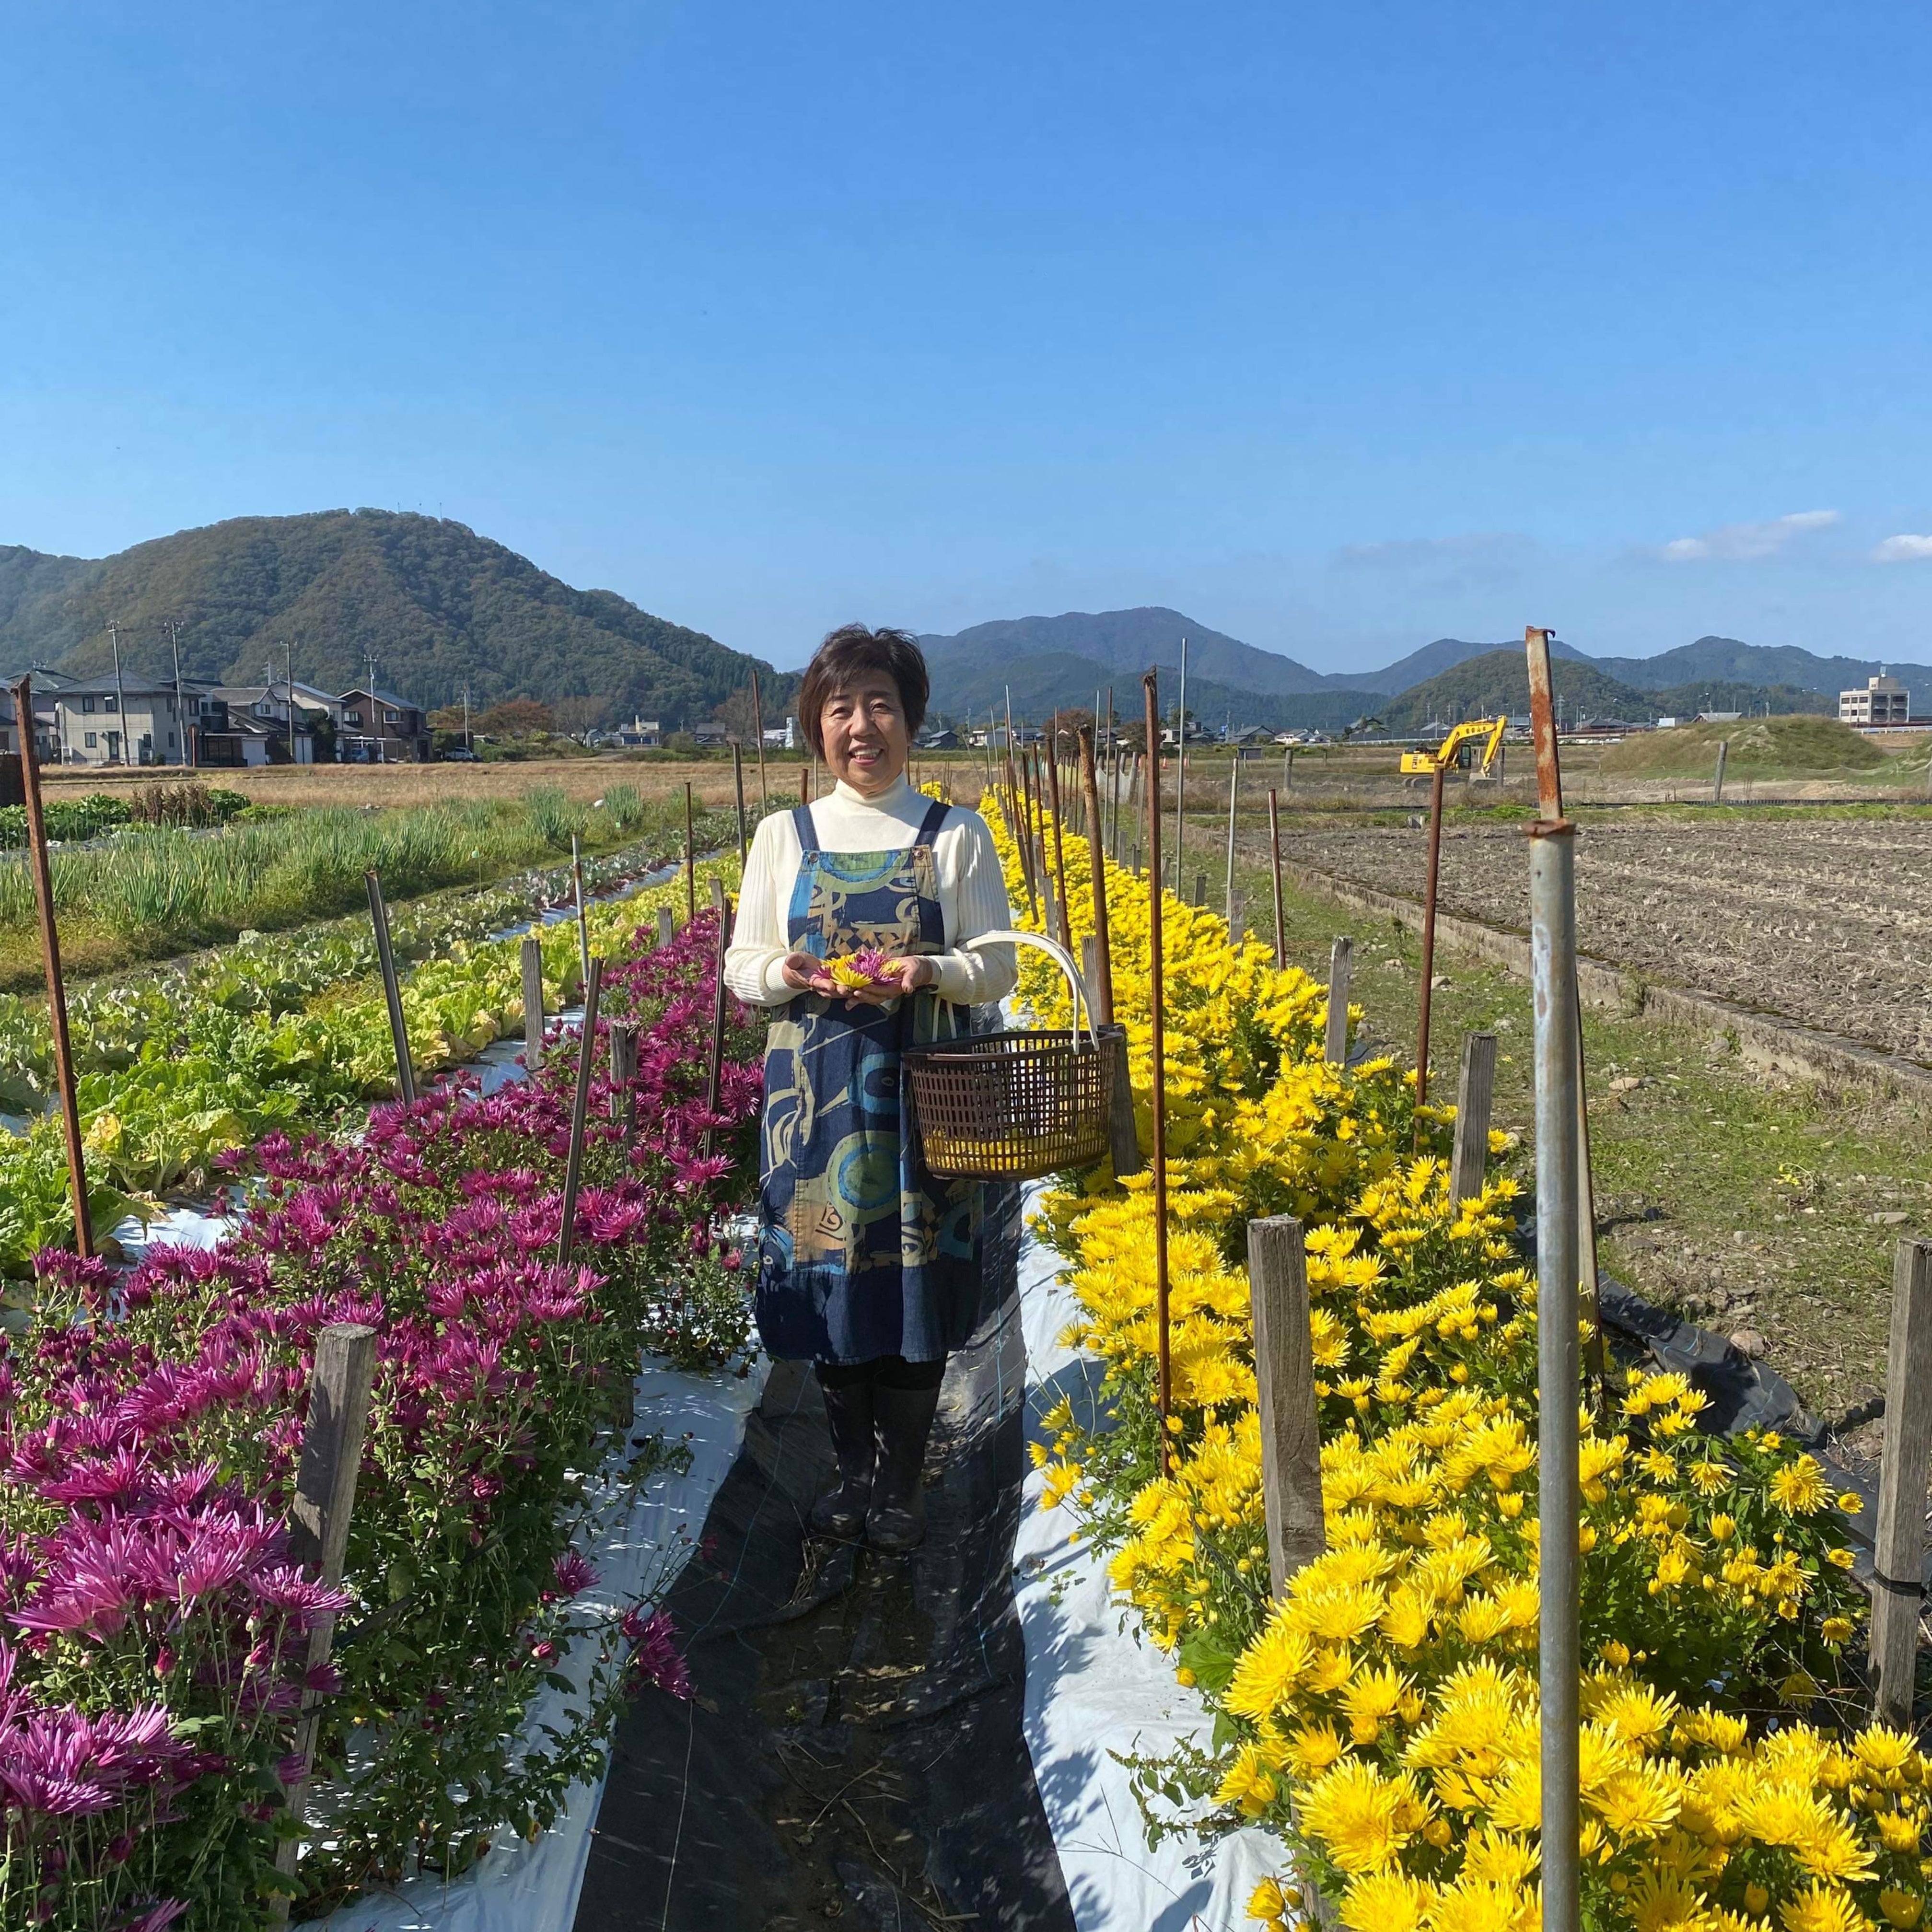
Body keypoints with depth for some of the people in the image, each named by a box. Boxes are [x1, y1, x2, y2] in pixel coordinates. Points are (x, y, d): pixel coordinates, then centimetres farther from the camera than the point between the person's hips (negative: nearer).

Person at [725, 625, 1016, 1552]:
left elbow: (998, 968, 2)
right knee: (830, 1276, 6)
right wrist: (789, 973, -15)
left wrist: (930, 972, -19)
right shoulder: (784, 836, 7)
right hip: (816, 1093, 1)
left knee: (916, 1280, 2)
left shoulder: (957, 835, 3)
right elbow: (741, 969, 7)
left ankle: (901, 1481, 19)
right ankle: (853, 1467, 25)